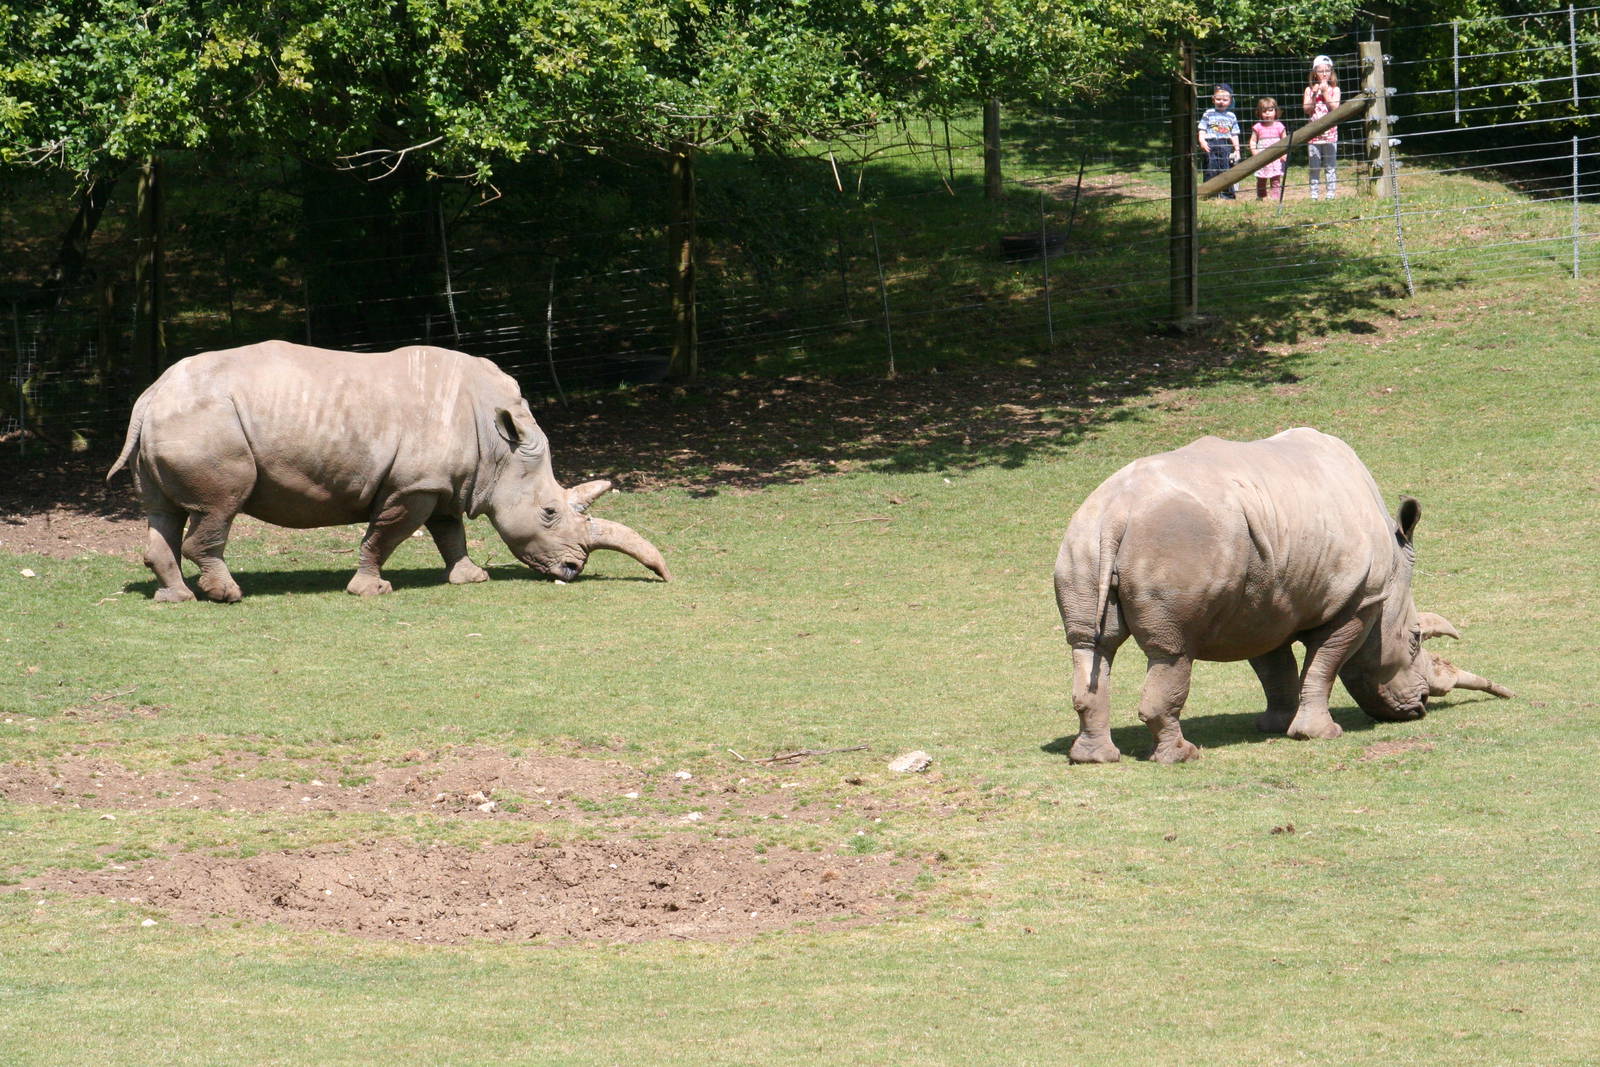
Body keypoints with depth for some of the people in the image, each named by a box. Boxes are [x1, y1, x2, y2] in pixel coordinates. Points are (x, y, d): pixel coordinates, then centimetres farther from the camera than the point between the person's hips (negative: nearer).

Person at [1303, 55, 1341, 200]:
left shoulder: (1334, 90, 2)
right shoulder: (1310, 90, 5)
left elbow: (1335, 108, -9)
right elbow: (1307, 109, -3)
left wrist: (1325, 92, -12)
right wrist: (1314, 95, -14)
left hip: (1329, 133, -1)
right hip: (1313, 133, 1)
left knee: (1330, 166, 1)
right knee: (1314, 166, 3)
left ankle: (1331, 194, 5)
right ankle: (1314, 195, 7)